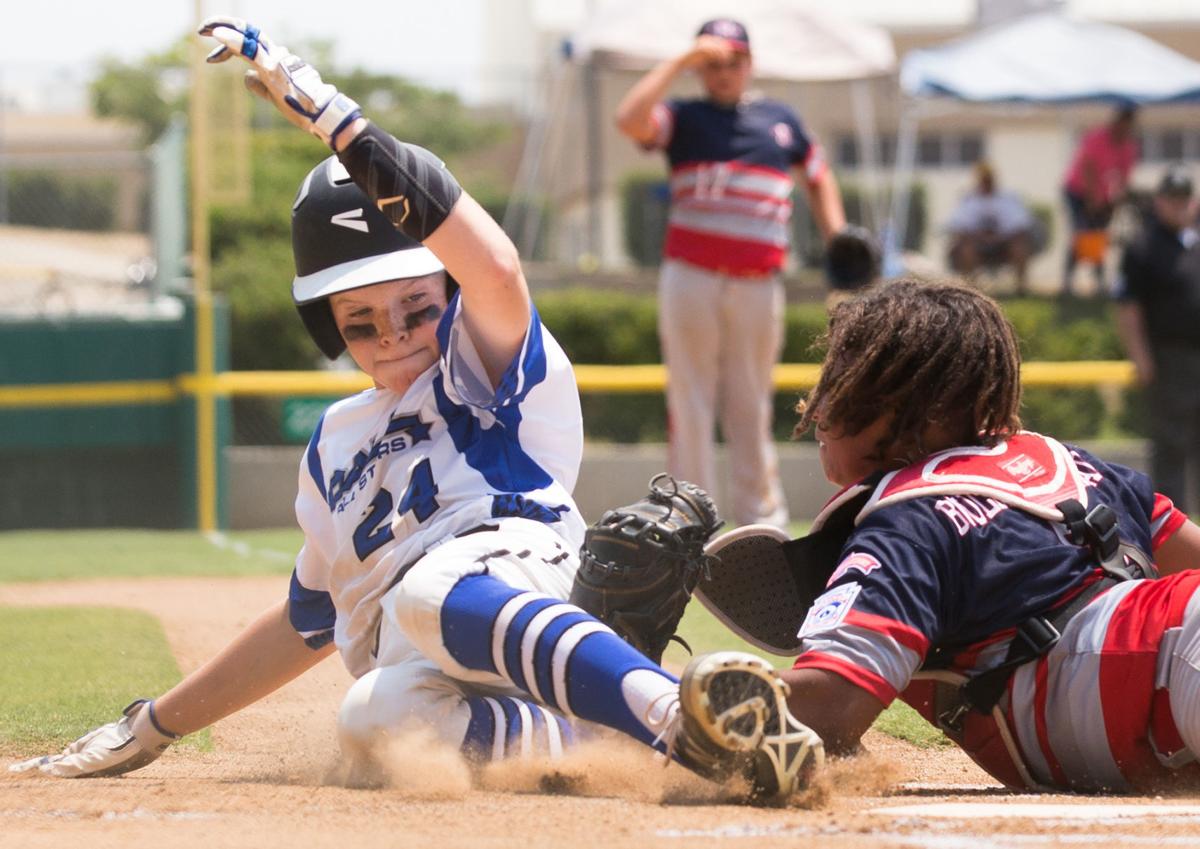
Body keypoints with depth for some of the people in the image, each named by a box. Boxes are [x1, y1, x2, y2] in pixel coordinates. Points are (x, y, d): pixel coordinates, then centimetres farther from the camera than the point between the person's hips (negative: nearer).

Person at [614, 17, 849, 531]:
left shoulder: (781, 121, 16)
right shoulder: (685, 119, 6)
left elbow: (818, 177, 28)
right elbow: (629, 120, -13)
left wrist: (836, 235, 12)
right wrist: (681, 62, -12)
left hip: (758, 285, 2)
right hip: (690, 277, -2)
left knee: (751, 410, 7)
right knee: (689, 403, -2)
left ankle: (761, 518, 13)